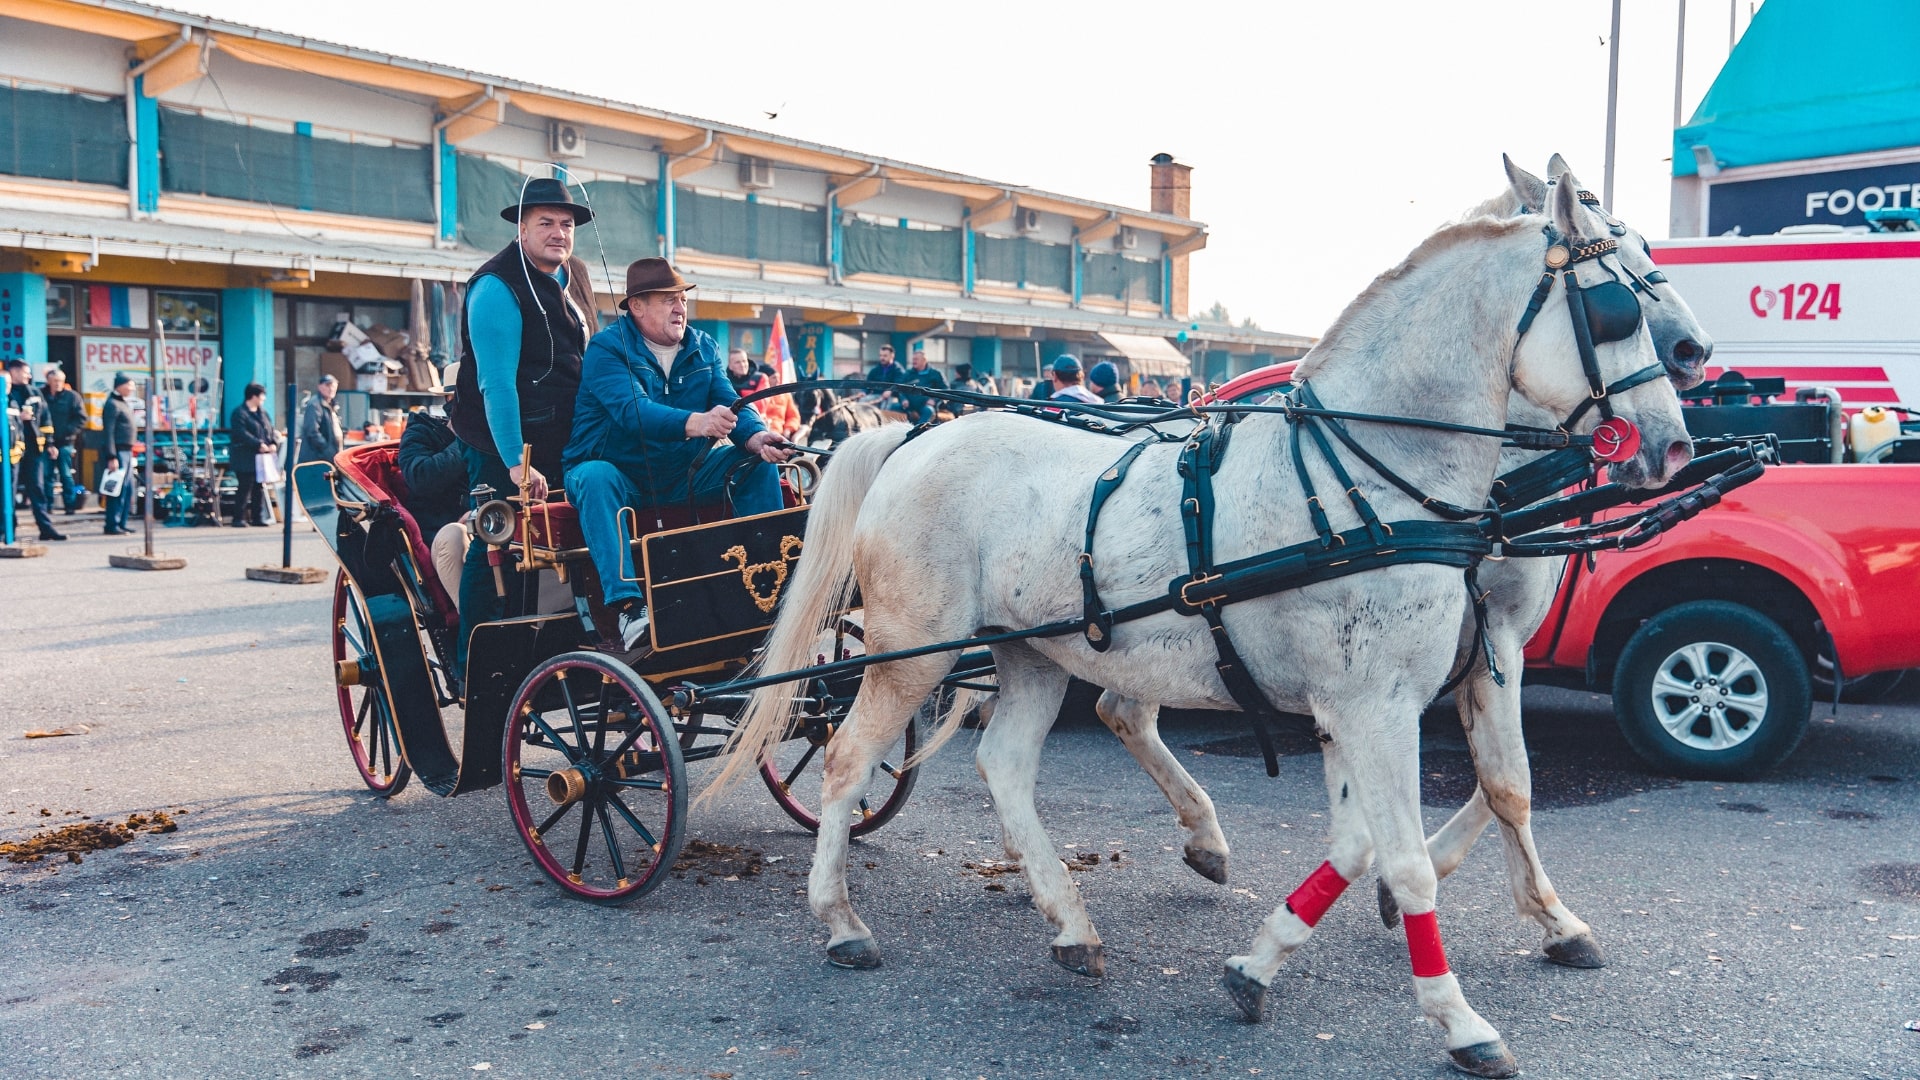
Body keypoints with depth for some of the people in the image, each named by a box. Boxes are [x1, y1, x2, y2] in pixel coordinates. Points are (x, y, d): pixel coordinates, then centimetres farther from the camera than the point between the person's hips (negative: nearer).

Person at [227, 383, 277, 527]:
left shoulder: (263, 413, 17)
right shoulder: (239, 413, -7)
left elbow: (271, 430, 12)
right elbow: (242, 434, -18)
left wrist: (274, 443, -8)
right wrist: (259, 444, -25)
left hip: (261, 458, 7)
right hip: (245, 459, -7)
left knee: (259, 488, 8)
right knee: (245, 488, -7)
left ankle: (258, 517, 14)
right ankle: (239, 519, -2)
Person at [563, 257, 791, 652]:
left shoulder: (703, 348, 6)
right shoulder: (607, 348, -12)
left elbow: (728, 403, -6)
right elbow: (631, 409, -29)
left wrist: (756, 438, -29)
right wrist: (693, 423, -48)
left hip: (681, 477, 5)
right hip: (620, 474, -5)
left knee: (758, 464, -12)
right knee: (595, 479, -37)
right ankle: (628, 606, -47)